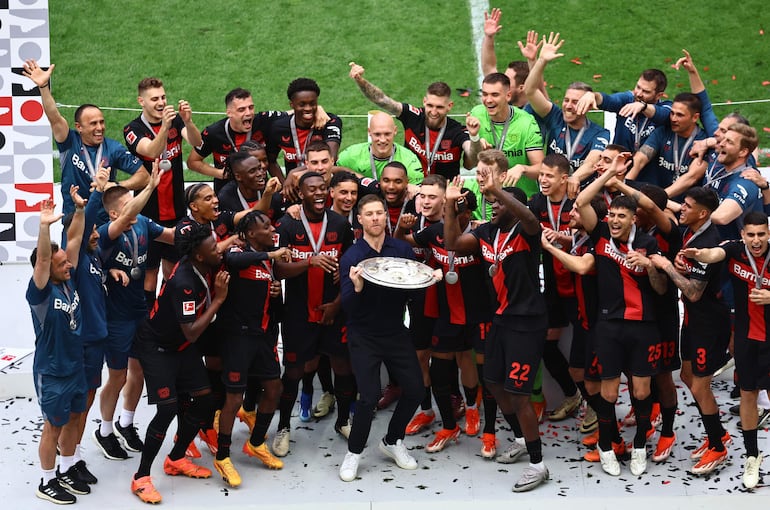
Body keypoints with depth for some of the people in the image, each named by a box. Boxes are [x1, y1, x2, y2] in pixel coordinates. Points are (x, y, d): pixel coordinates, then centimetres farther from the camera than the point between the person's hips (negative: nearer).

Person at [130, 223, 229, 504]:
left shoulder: (206, 265, -12)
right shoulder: (183, 283, -34)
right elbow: (191, 333, -32)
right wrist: (218, 299, -29)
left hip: (182, 345, 8)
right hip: (157, 346, -8)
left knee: (205, 400, 5)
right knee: (168, 408, -15)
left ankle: (176, 459, 23)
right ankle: (141, 477, -4)